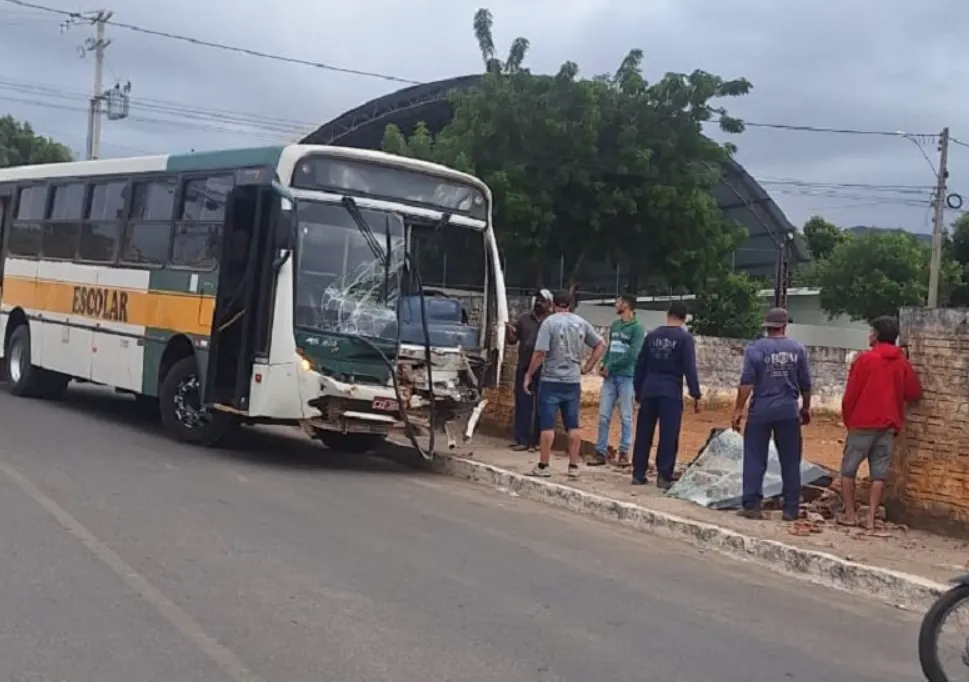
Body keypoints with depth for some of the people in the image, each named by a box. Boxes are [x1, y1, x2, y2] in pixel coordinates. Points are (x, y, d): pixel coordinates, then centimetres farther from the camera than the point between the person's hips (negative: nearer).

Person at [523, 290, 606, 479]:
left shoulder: (550, 322, -10)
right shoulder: (581, 323, 7)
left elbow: (540, 353, -16)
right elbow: (601, 345, 11)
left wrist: (528, 375, -7)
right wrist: (587, 367, 11)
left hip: (551, 380, -5)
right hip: (573, 381, 5)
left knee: (547, 424, 0)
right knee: (573, 425, 10)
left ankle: (543, 466, 3)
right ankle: (574, 466, 13)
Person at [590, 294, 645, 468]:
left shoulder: (637, 328, -7)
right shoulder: (614, 325, 14)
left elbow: (632, 355, -14)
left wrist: (610, 366, -11)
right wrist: (604, 366, 1)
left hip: (627, 377, -6)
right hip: (610, 377, 6)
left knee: (625, 417, 2)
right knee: (604, 415, 3)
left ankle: (624, 452, 9)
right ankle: (601, 451, 7)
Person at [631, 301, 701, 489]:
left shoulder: (652, 335, 9)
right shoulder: (685, 338, -4)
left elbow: (640, 365, 11)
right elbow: (689, 369, -10)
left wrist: (638, 391, 19)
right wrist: (695, 395, -6)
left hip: (649, 391, 4)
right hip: (671, 392, -4)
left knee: (643, 434, 9)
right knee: (668, 436, -1)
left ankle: (638, 474, 12)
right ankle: (664, 476, -2)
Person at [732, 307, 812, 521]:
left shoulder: (755, 348, -5)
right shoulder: (797, 349, 3)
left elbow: (747, 383, -11)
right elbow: (805, 384, 7)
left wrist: (738, 410, -7)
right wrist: (805, 408, 21)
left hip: (761, 410, -2)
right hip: (788, 411, 2)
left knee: (755, 459, 3)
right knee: (790, 461, 8)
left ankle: (752, 505, 0)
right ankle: (791, 509, 10)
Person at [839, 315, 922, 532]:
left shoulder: (865, 359, -8)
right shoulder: (902, 362, 4)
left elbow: (851, 394, -8)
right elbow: (914, 393, 9)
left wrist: (848, 419, 5)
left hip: (863, 423, -4)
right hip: (889, 425, 4)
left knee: (848, 469, 9)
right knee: (879, 473, 5)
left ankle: (849, 514, 9)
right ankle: (871, 518, 2)